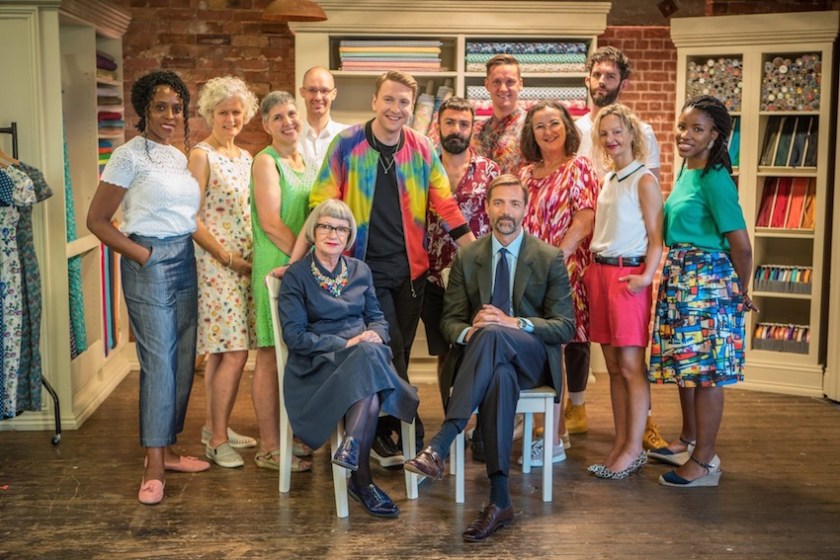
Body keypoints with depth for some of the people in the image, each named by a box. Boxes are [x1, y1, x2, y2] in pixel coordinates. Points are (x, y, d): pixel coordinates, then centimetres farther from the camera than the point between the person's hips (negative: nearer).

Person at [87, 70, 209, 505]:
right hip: (150, 265, -7)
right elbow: (97, 220, -6)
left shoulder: (179, 157, 13)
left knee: (184, 359, 8)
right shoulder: (130, 156, -6)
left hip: (186, 261, 7)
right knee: (158, 361, -8)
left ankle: (166, 448, 21)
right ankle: (153, 467, -1)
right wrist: (141, 254, -12)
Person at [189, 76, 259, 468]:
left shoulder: (245, 157, 16)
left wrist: (253, 256, 9)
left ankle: (213, 427, 23)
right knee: (235, 351, -10)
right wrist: (227, 256, -14)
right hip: (215, 262, -7)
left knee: (222, 350, 12)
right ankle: (217, 440, -1)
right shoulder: (201, 156, -7)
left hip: (243, 262, 7)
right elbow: (192, 218, -12)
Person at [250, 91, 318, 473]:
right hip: (278, 266, -7)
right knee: (271, 356, -3)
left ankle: (283, 436, 21)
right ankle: (269, 448, 3)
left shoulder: (307, 163, 17)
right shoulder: (266, 161, -6)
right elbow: (270, 221, -15)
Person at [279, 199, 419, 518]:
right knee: (369, 358, -35)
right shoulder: (296, 276, 3)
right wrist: (346, 344, -15)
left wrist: (376, 335, -7)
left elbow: (377, 317, 19)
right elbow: (294, 336, -6)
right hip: (317, 365, -4)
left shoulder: (360, 271, 18)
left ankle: (351, 448, -36)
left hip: (366, 356, 4)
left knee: (371, 352, -34)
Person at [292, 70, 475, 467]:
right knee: (389, 352, -6)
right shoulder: (347, 144, -6)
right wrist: (296, 261, -6)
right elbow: (321, 205, -4)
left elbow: (444, 204, 5)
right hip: (366, 266, -3)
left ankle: (382, 433, 23)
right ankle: (412, 437, 5)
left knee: (399, 352, 9)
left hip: (410, 266, 3)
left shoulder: (422, 149, 2)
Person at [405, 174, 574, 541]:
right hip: (483, 358, 1)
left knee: (492, 335, -37)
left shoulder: (550, 258, 4)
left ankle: (439, 446, -48)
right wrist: (467, 332, -17)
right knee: (500, 377, -38)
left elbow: (565, 327, -1)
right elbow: (450, 320, 9)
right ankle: (500, 500, -42)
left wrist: (516, 324, -19)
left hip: (532, 357, -1)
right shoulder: (466, 257, 11)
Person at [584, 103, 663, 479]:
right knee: (613, 365, 9)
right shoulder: (607, 180, 16)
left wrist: (647, 276, -20)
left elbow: (656, 236, -9)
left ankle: (634, 449, 3)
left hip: (628, 275, -7)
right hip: (600, 272, 7)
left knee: (631, 365, -4)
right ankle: (620, 442, 16)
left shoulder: (644, 180, -6)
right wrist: (593, 270, 10)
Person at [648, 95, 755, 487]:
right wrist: (672, 274, 17)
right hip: (679, 279, 9)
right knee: (685, 365, 18)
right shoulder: (685, 174, 12)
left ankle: (704, 462, 7)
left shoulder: (714, 180, -15)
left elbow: (741, 245, -16)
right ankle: (689, 441, 34)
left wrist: (740, 292, -5)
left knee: (706, 372, -2)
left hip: (707, 282, -9)